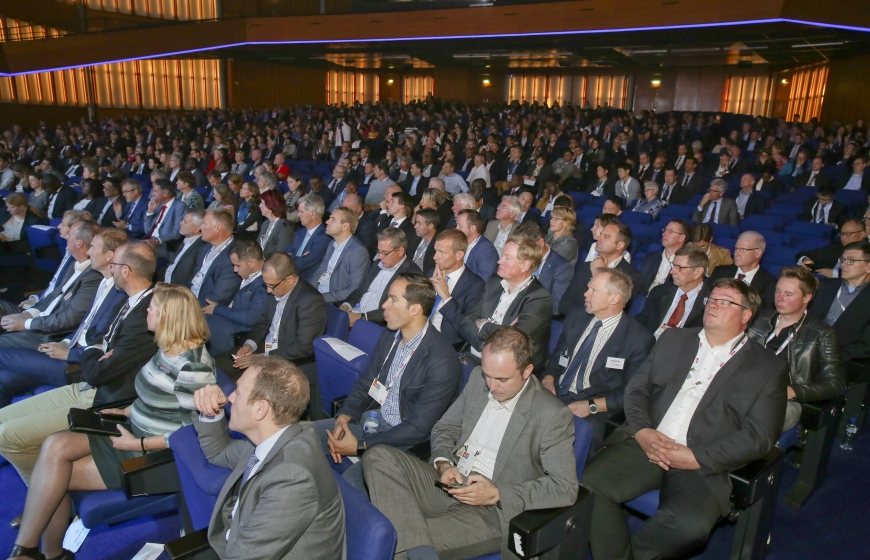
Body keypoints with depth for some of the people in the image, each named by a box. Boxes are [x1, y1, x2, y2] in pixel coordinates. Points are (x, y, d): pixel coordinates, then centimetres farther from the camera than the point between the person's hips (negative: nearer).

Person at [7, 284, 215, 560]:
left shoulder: (193, 365, -25)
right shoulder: (168, 348, 4)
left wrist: (138, 444, -20)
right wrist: (127, 411, 6)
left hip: (155, 453, -9)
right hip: (135, 430, 9)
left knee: (57, 473, -10)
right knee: (55, 447, -8)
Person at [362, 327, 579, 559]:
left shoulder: (552, 415, -13)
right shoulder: (478, 378, 4)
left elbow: (565, 488, -14)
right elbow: (444, 428, 14)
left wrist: (497, 493, -19)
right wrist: (443, 464, -9)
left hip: (491, 512, -7)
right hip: (447, 482, 7)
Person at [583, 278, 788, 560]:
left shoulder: (767, 368, 7)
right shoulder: (673, 339, 18)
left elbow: (759, 437, -2)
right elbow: (637, 386, 13)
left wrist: (695, 457, -12)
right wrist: (641, 431, -8)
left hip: (703, 465, -2)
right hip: (645, 444, 3)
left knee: (690, 525, -32)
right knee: (589, 483, -23)